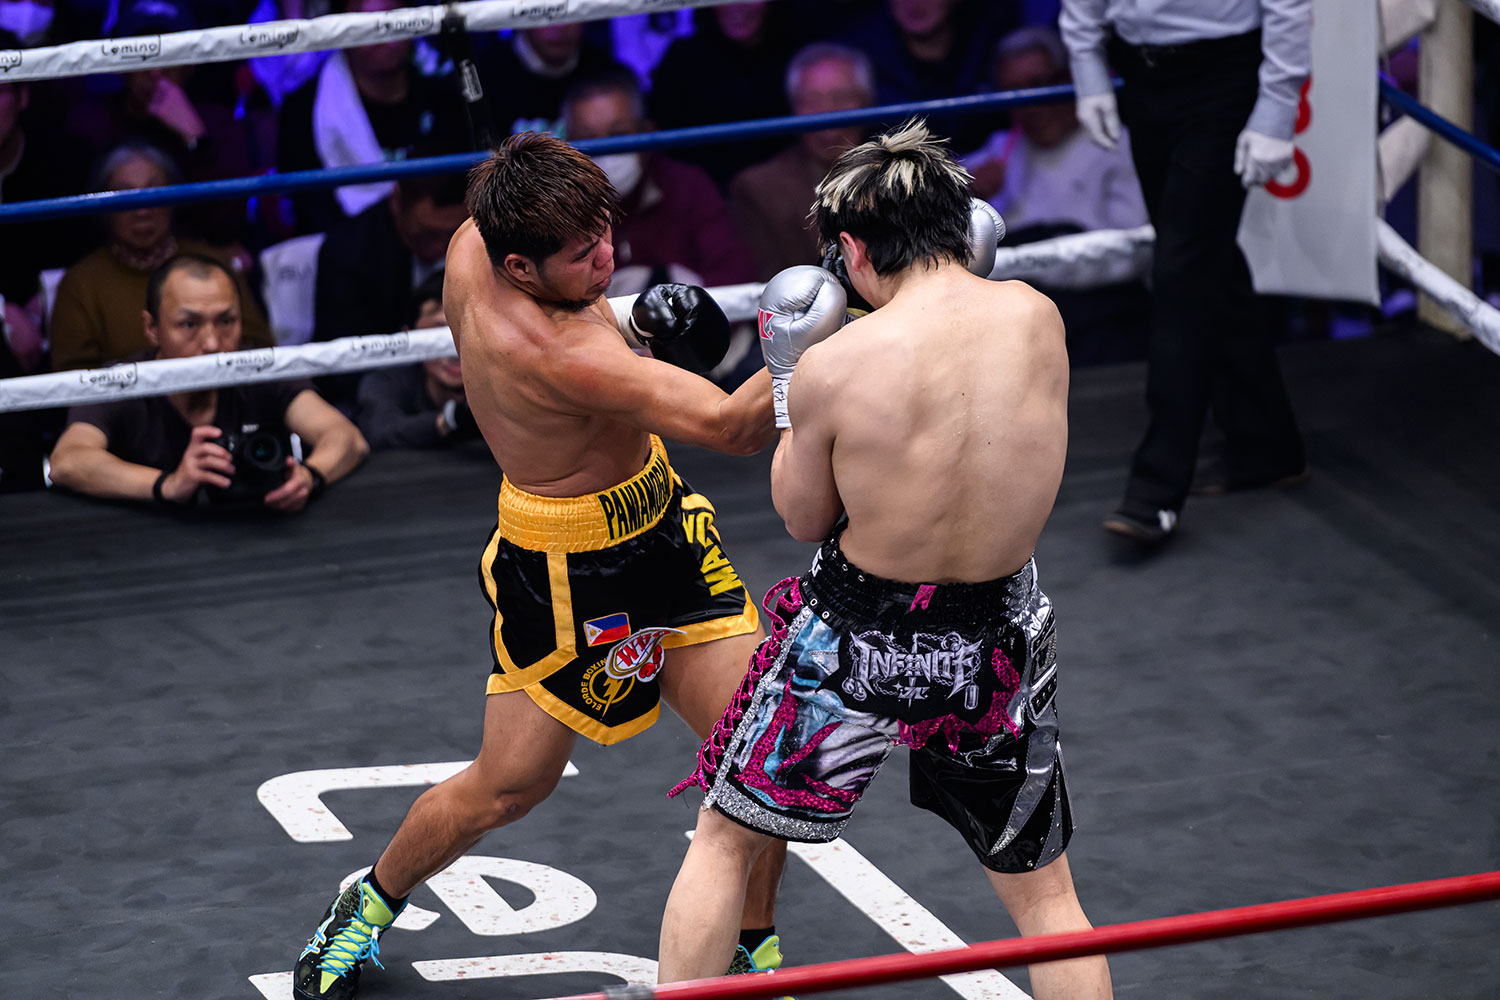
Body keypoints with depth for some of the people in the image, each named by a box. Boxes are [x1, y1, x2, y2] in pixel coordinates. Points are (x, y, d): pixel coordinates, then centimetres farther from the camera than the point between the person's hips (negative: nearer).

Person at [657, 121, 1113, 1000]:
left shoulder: (831, 366, -19)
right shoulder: (1037, 319, -11)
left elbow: (805, 519, -3)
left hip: (857, 641, -2)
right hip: (999, 648, 2)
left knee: (724, 840, 20)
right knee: (1044, 895, 19)